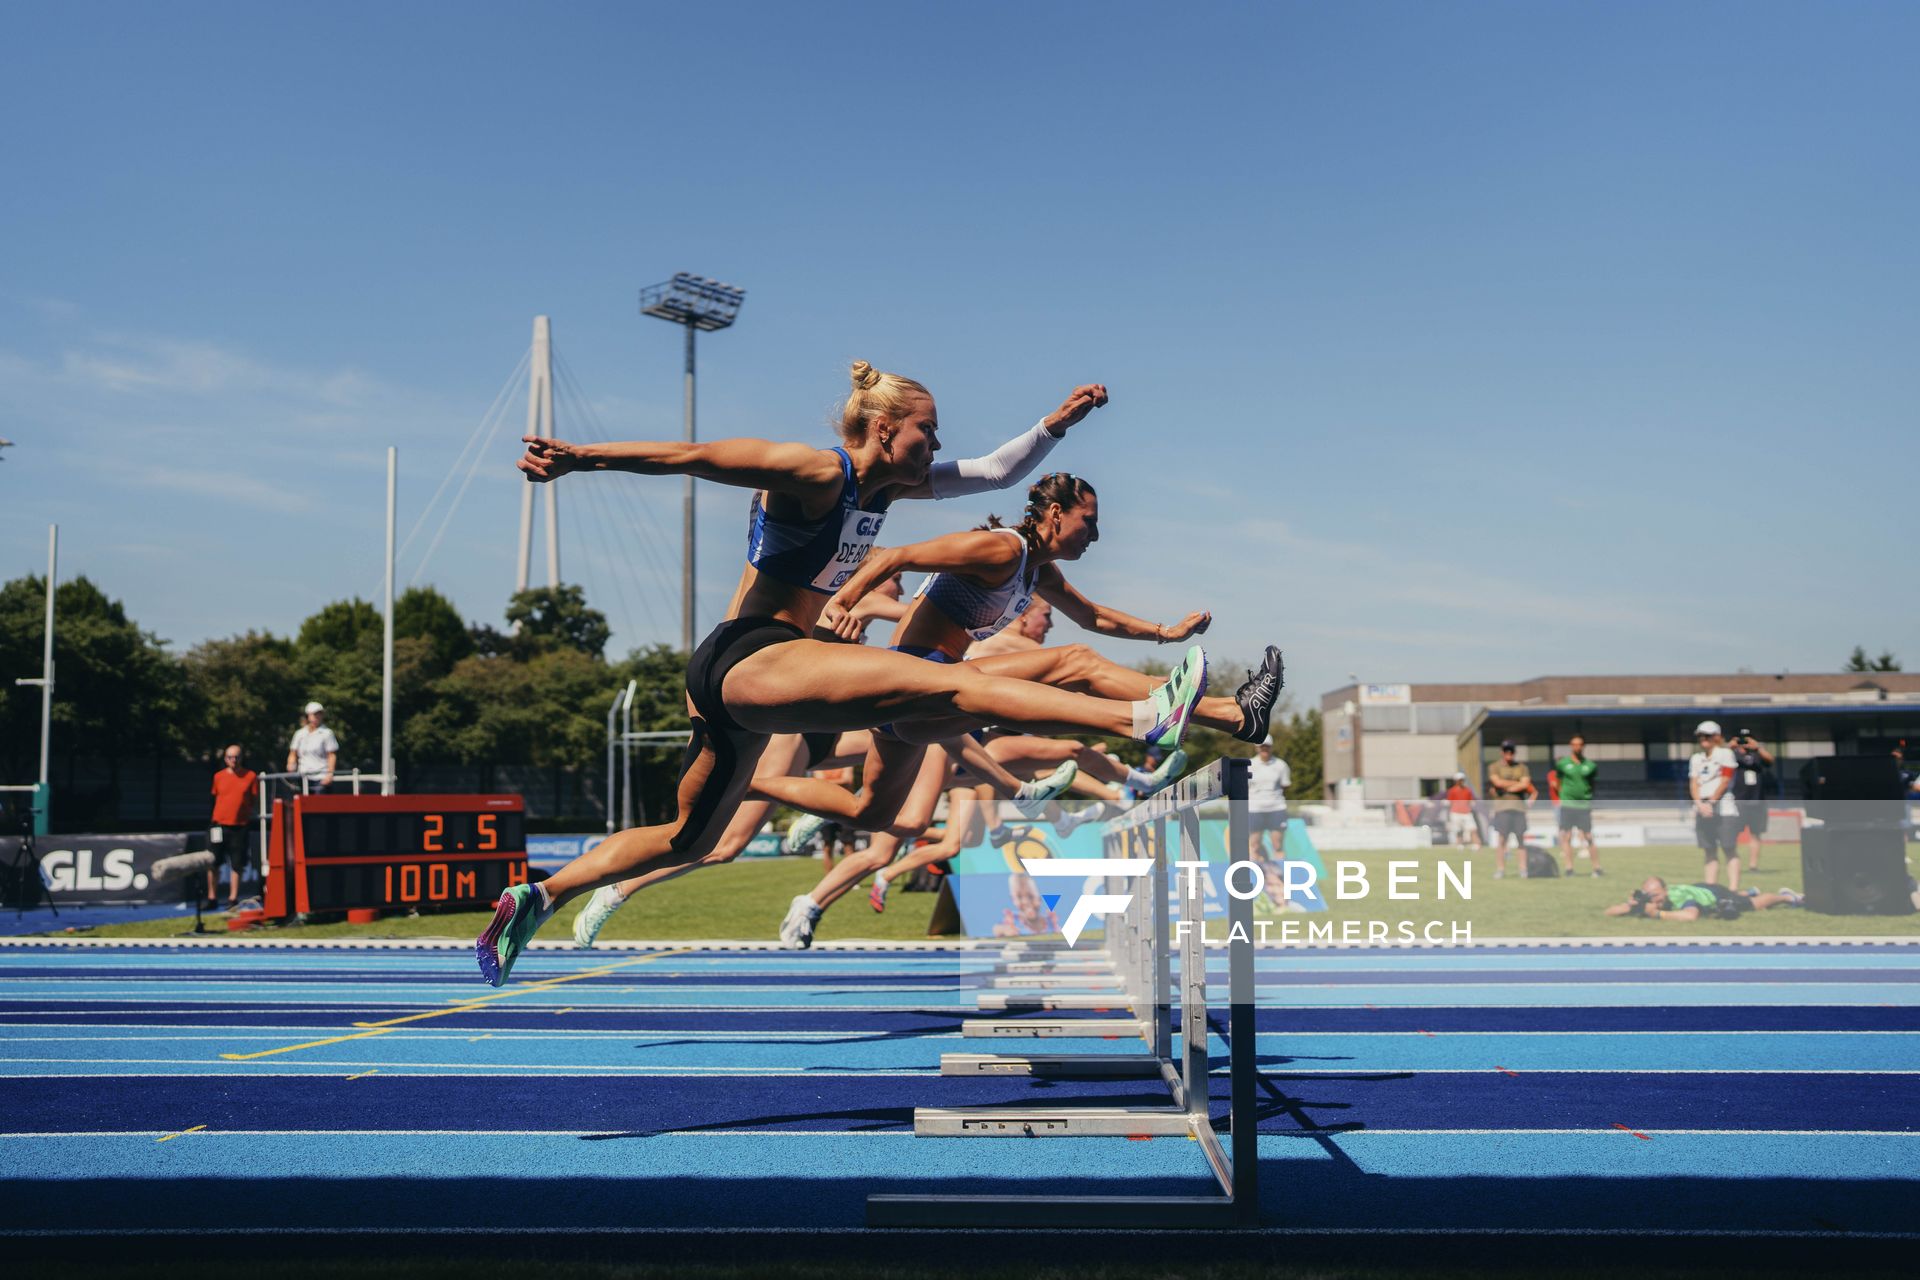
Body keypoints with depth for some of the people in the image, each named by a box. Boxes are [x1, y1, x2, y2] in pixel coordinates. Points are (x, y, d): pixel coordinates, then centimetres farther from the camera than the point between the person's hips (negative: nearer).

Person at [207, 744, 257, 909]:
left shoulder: (251, 776, -1)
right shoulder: (218, 777, 4)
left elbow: (253, 801, 6)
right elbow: (216, 797, 16)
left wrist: (249, 817, 2)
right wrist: (218, 816, 12)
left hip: (240, 826, -2)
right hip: (219, 825, 2)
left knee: (236, 864, 2)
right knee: (213, 862, 4)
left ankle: (233, 898, 10)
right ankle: (212, 897, 14)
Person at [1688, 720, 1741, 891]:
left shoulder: (1725, 754, 0)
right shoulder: (1696, 758, 15)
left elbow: (1725, 781, -7)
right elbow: (1693, 784, 8)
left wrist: (1711, 802, -9)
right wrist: (1700, 804, -8)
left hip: (1722, 807, -5)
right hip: (1702, 809, 5)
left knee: (1730, 851, -6)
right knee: (1709, 853, 7)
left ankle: (1733, 890, -12)